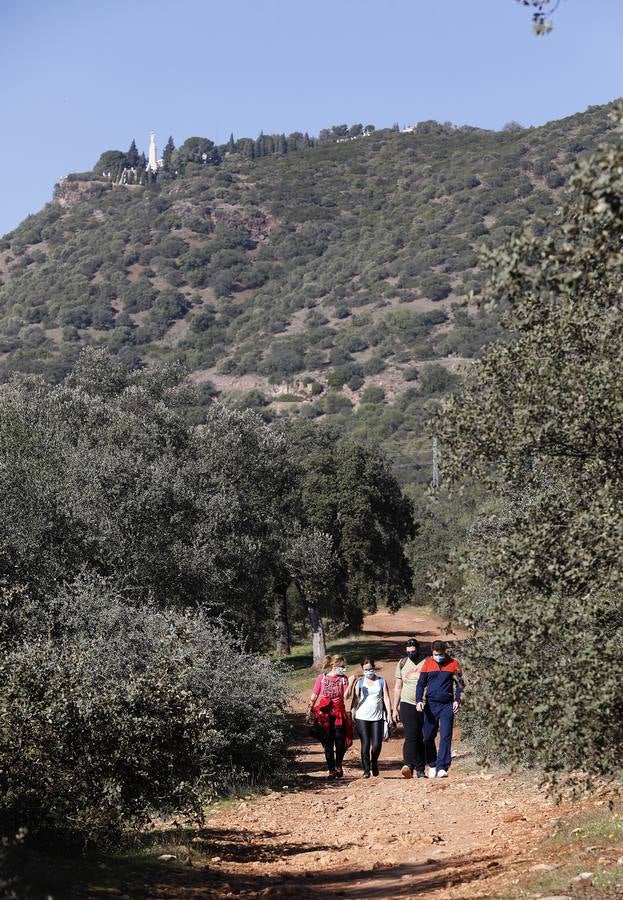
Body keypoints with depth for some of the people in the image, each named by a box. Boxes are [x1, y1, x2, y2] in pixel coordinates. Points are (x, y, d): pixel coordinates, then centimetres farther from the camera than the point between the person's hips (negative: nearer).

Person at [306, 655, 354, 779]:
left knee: (341, 743, -3)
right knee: (328, 744, 3)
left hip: (339, 714, 1)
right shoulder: (321, 678, 0)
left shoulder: (343, 679, 3)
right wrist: (309, 711, 3)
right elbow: (314, 696, 5)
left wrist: (350, 684, -22)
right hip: (324, 714, -1)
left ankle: (338, 766, 21)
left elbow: (345, 696, -9)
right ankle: (331, 770, 13)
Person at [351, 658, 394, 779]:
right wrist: (353, 714, -5)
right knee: (365, 744, -4)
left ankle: (374, 762, 26)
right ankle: (366, 770, 5)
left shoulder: (381, 681, 9)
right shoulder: (359, 682, 6)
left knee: (377, 744, -3)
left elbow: (386, 698, 8)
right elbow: (355, 699, 4)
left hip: (377, 717, 1)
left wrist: (389, 714, 1)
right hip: (362, 717, -1)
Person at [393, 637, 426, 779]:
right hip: (407, 704, 0)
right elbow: (398, 687, 15)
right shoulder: (403, 664, 10)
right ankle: (409, 765, -26)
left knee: (422, 738, 2)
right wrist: (395, 708, 12)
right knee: (411, 735, -14)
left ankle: (420, 769, 10)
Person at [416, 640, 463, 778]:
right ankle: (432, 765, 20)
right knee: (428, 737, 6)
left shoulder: (453, 664, 2)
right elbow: (421, 684, 7)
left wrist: (457, 700, -6)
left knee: (445, 736, -8)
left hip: (447, 705, -2)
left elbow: (459, 683, 7)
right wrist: (419, 700, -7)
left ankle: (442, 767, -11)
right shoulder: (428, 663, 4)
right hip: (431, 705, 2)